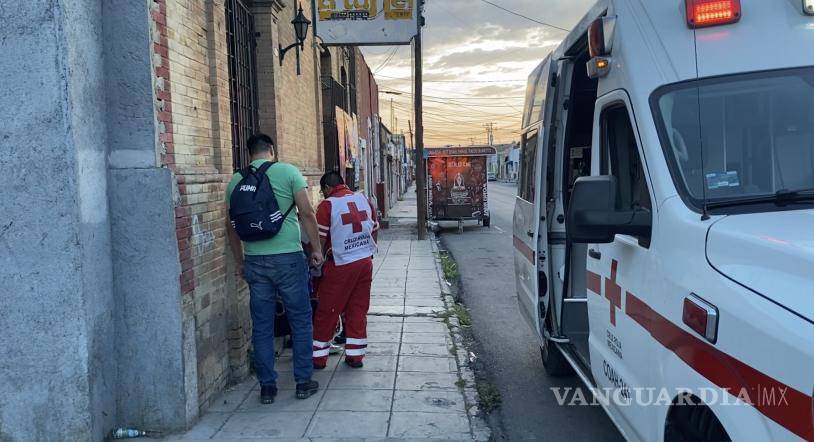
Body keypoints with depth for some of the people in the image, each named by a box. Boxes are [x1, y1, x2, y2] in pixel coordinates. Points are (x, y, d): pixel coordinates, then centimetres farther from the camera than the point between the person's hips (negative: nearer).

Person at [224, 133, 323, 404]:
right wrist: (316, 248, 2)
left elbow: (231, 226, 12)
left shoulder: (236, 180, 8)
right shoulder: (288, 172, -3)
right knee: (300, 321, 10)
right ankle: (304, 382, 16)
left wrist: (240, 261, 22)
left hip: (254, 261, 3)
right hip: (288, 257, -3)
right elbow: (306, 213, -7)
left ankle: (267, 386, 17)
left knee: (262, 326, 10)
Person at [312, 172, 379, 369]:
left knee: (327, 312, 6)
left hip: (341, 265, -5)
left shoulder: (327, 205, -9)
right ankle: (355, 355, 16)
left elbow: (319, 240, -11)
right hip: (365, 262, 5)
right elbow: (374, 230, 13)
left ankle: (318, 357, 14)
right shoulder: (364, 199, 7)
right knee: (358, 309, 11)